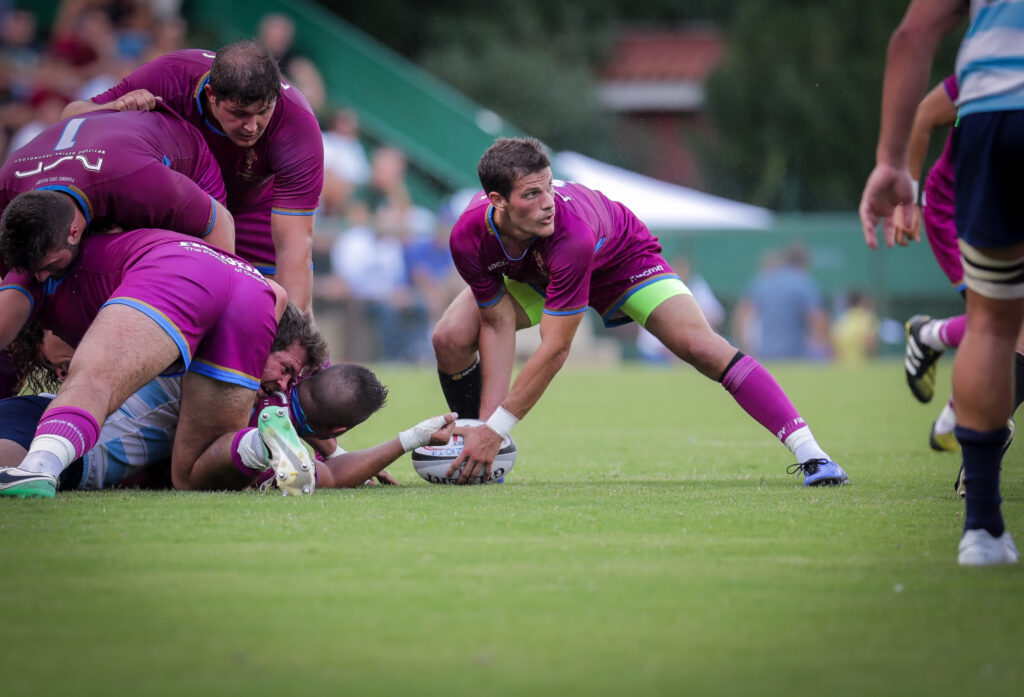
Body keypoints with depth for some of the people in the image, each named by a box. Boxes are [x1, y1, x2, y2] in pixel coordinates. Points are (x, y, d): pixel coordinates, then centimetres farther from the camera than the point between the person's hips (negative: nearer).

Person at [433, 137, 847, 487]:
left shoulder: (572, 232, -45)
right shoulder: (469, 237, -34)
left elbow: (555, 348, -40)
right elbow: (498, 324, -21)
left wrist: (495, 430, -38)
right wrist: (485, 421, -28)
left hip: (619, 255, -4)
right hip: (529, 274, 4)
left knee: (699, 345, -23)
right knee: (450, 339, -17)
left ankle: (809, 453, -23)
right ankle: (475, 459, 8)